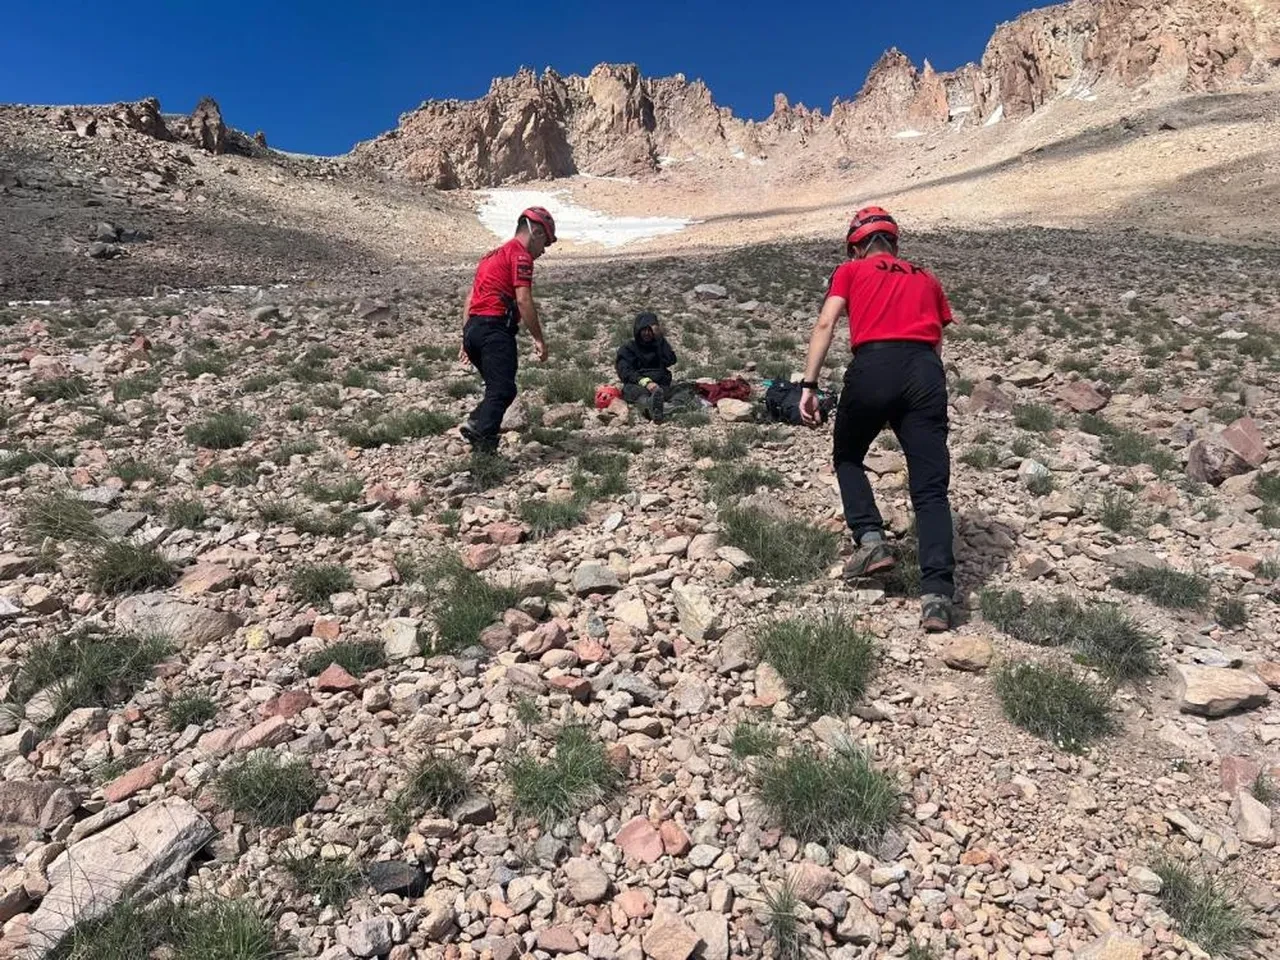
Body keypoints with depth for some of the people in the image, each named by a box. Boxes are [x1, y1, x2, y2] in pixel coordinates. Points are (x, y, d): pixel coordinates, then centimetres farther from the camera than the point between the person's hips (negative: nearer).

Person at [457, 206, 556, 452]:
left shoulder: (493, 254, 27)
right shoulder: (520, 255, -2)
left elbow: (470, 298, 24)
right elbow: (523, 300, -13)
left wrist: (466, 340, 23)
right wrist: (539, 339, -10)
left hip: (473, 328, 9)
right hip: (495, 328, -9)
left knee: (497, 388, 14)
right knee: (503, 390, -13)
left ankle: (475, 425, 0)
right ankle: (484, 437, -25)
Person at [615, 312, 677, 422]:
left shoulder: (659, 345, 23)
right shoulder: (626, 349, 16)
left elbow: (671, 361, 2)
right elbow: (625, 373, -3)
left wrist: (660, 339, 1)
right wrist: (645, 382, -20)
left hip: (659, 385, 3)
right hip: (635, 385, -2)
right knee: (637, 391, -39)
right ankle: (651, 404, -72)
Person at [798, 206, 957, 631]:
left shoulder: (850, 271, 21)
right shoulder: (926, 279, 30)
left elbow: (825, 325, 4)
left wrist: (809, 385, -1)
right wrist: (921, 387, 33)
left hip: (873, 367, -2)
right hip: (925, 371, 2)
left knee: (847, 456, 24)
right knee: (931, 490, 1)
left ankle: (870, 540, 8)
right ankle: (937, 596, -10)